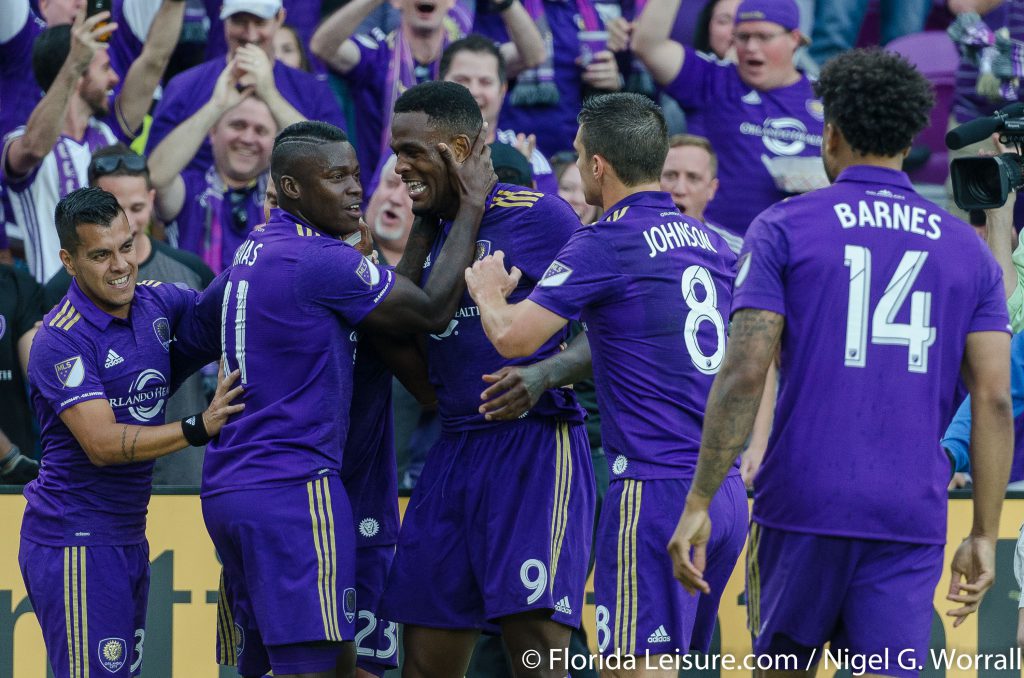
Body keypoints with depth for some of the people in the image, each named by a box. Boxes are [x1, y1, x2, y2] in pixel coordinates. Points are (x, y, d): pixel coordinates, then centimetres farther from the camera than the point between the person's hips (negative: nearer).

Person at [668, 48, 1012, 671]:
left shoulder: (784, 228, 2)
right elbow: (995, 400, 4)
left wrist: (700, 502, -5)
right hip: (912, 520, 1)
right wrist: (984, 537, 8)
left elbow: (745, 374, -7)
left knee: (784, 665, 17)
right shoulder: (967, 249, 10)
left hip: (803, 505, -1)